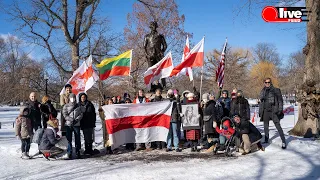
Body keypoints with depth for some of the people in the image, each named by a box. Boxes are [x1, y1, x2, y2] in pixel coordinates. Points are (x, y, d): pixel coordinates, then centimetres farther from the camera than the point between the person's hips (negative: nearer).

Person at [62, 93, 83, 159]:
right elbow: (65, 115, -1)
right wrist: (71, 120, -12)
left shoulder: (78, 106, 13)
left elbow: (81, 114, 7)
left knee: (78, 139, 0)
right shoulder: (66, 106, 8)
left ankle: (78, 152, 8)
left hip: (77, 124, 1)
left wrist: (77, 119, -10)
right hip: (68, 124, -1)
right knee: (69, 139, -3)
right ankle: (69, 153, 2)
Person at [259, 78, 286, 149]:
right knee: (266, 126, 12)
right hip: (265, 111, 5)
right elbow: (261, 102, 19)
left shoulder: (276, 90, 0)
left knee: (278, 126, -10)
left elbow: (280, 100, 0)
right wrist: (260, 111, 13)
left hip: (273, 111, -5)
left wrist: (280, 109, -10)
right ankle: (266, 140, 24)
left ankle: (283, 142, -8)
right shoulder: (262, 92, 13)